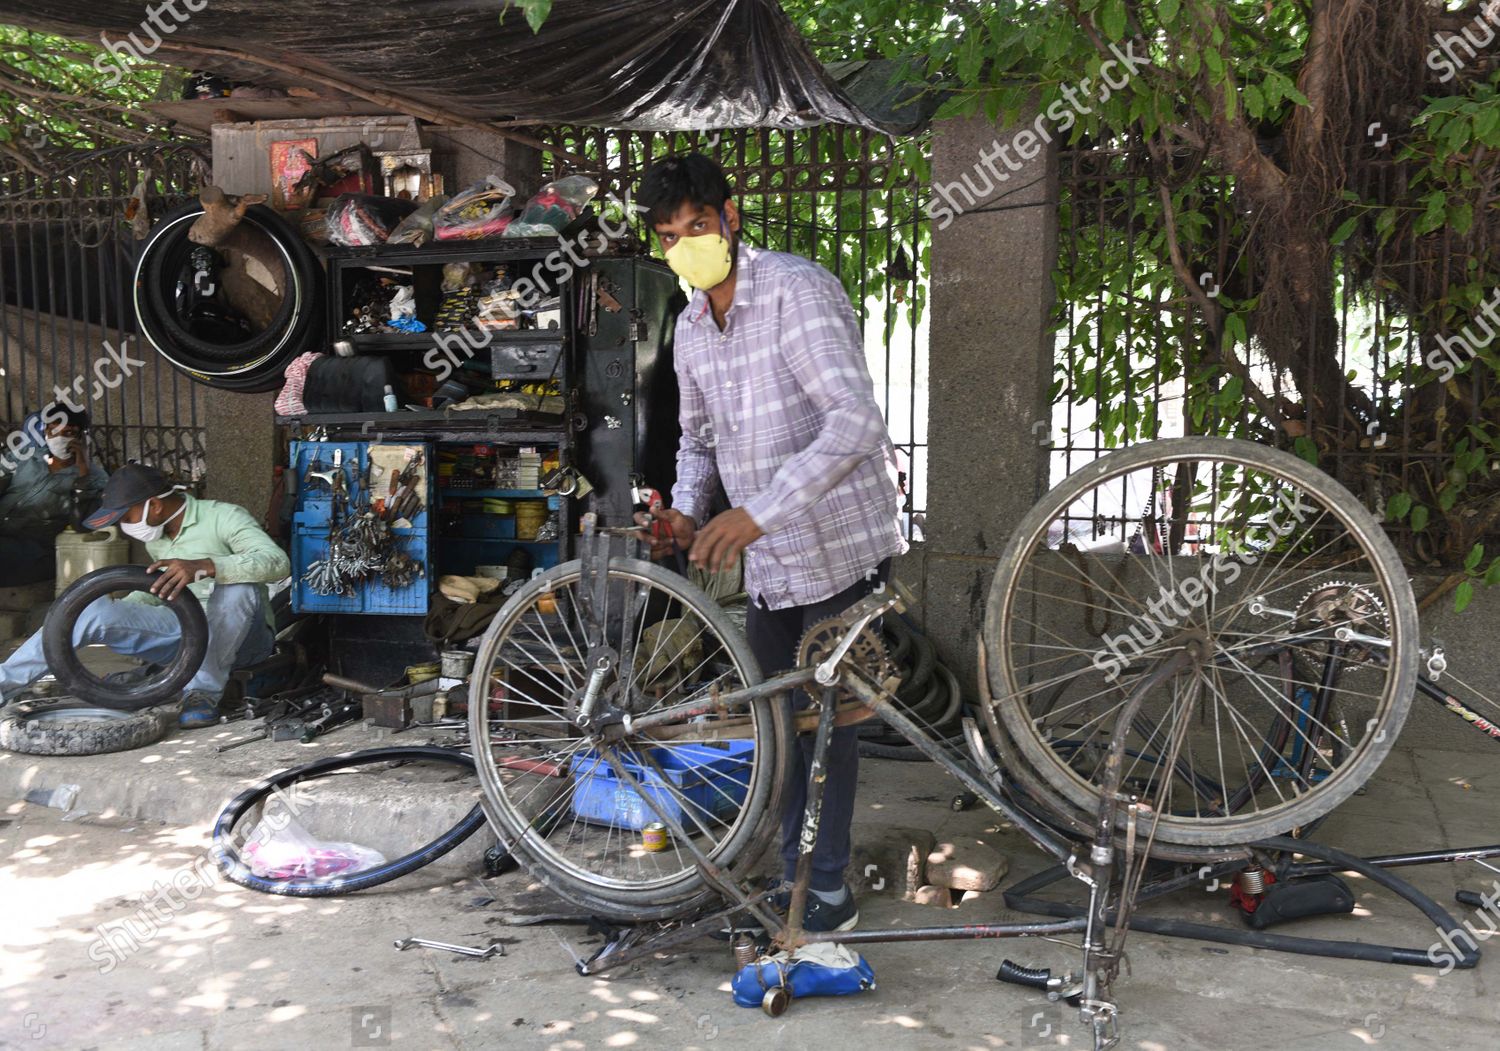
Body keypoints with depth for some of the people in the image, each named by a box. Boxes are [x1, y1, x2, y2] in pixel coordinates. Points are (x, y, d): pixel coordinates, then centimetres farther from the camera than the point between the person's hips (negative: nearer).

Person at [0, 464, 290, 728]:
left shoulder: (222, 517, -14)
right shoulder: (156, 538, 10)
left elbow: (277, 562, -31)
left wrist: (203, 567, -43)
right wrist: (118, 609, 11)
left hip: (241, 637, -6)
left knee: (237, 584, -37)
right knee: (95, 610, -12)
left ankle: (205, 691, -26)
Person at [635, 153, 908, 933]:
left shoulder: (798, 290, -16)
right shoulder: (691, 328, 9)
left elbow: (855, 421, -28)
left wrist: (759, 510, -34)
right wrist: (686, 511, 2)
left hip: (838, 549, -7)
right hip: (767, 561, 7)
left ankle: (830, 889, 16)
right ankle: (791, 867, 30)